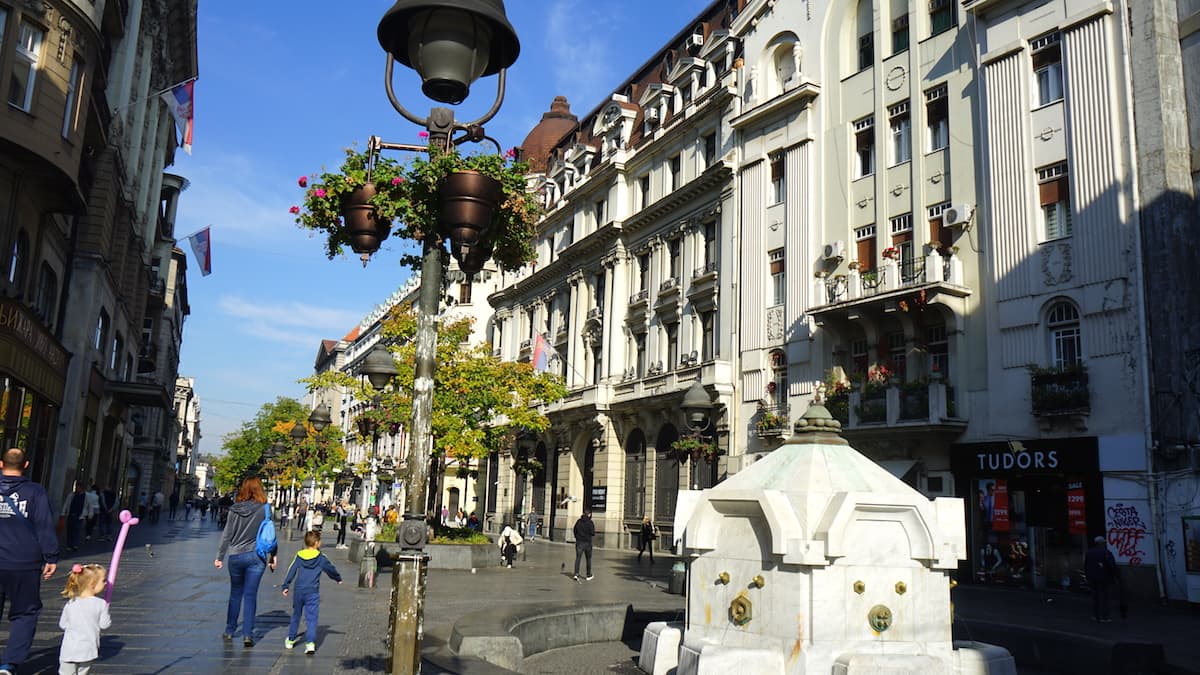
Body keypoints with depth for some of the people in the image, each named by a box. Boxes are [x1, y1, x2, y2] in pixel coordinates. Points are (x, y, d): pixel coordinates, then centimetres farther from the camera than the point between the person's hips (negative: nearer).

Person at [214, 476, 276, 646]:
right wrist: (272, 557, 4)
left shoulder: (235, 509, -2)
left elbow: (227, 535, 1)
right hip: (256, 556, -2)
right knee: (250, 595, 2)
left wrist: (220, 556, 10)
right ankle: (247, 634, -2)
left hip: (236, 556, 2)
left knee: (235, 593, 17)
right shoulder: (264, 508, -7)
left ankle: (229, 631, 27)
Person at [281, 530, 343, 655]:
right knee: (311, 618, -4)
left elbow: (291, 571, 3)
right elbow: (331, 569, 7)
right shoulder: (321, 558, -3)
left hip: (299, 591, 3)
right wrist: (338, 579, 25)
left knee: (296, 616, 20)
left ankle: (290, 640, 33)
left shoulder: (299, 556, 3)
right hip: (313, 593, -3)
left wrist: (285, 586, 10)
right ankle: (310, 642, -16)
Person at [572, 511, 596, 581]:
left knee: (578, 558, 0)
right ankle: (589, 575, 19)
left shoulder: (578, 521, 2)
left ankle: (576, 574, -16)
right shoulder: (590, 523, -10)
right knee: (588, 559, 12)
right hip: (587, 542, -2)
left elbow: (574, 530, 8)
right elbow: (593, 533, -12)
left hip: (579, 542, 2)